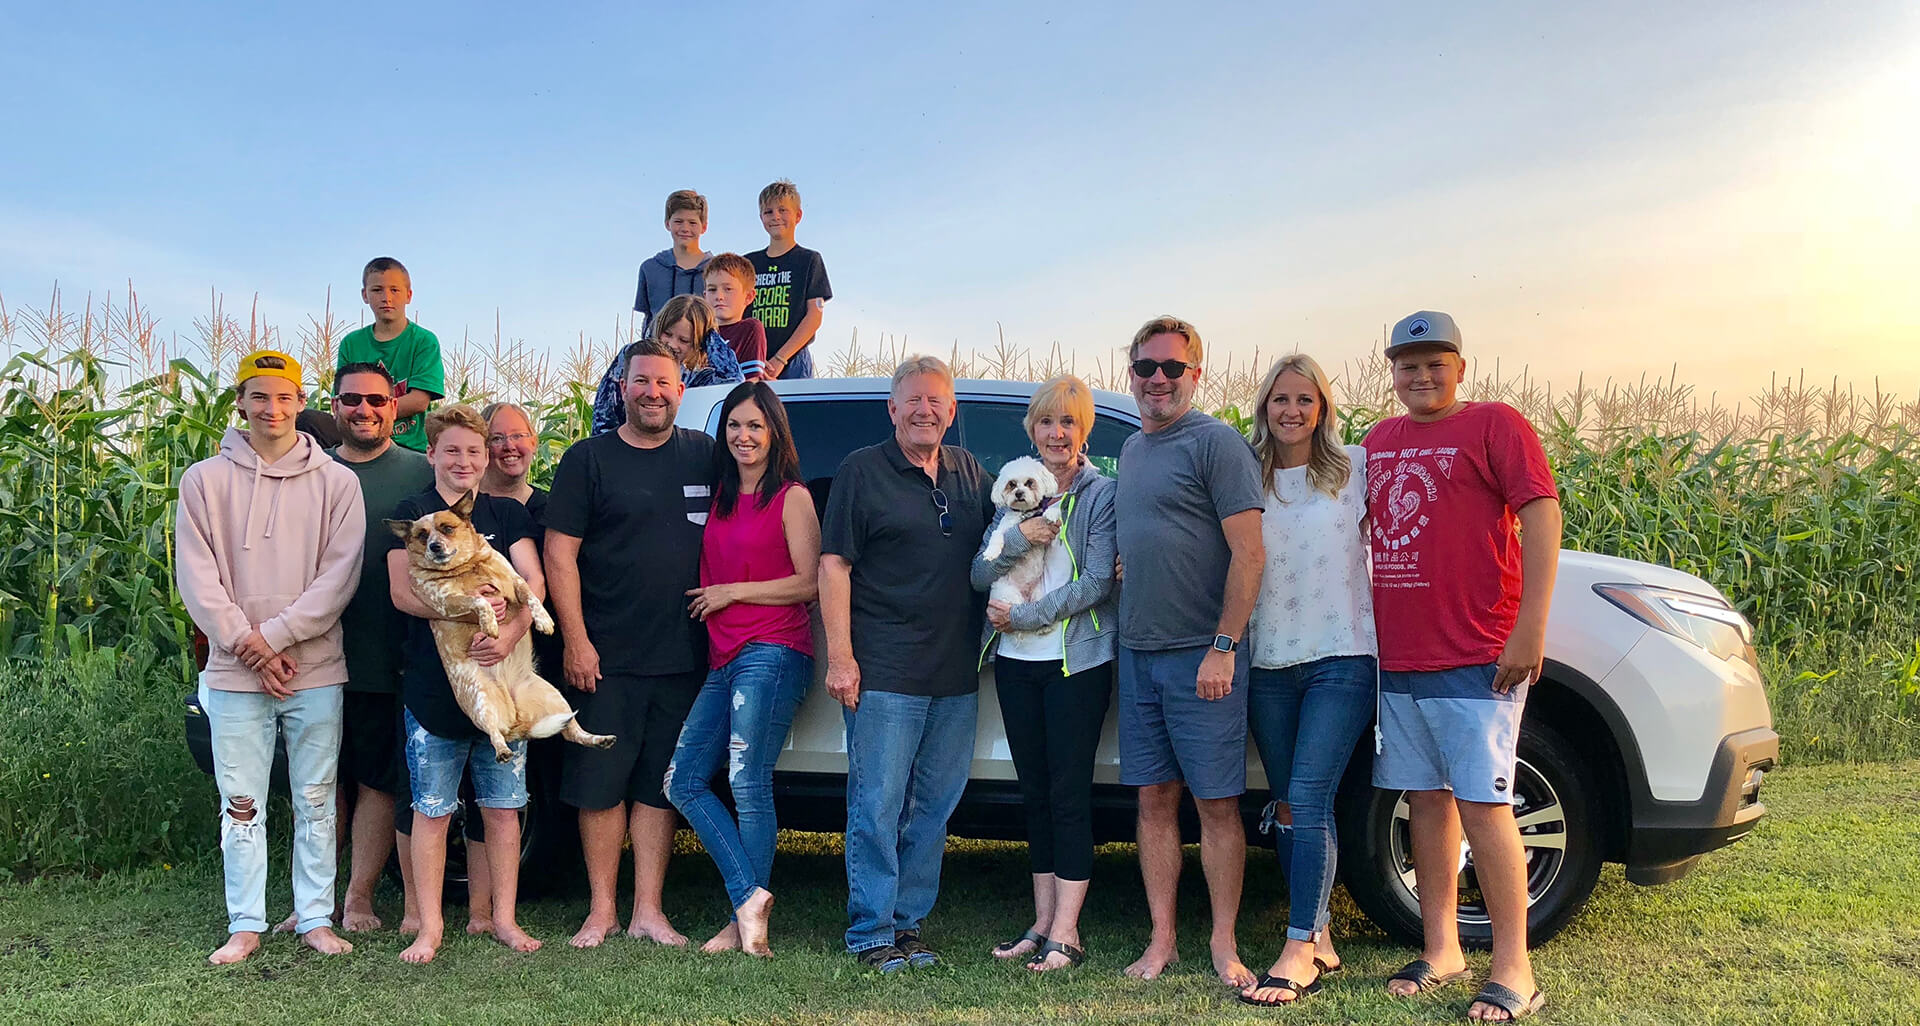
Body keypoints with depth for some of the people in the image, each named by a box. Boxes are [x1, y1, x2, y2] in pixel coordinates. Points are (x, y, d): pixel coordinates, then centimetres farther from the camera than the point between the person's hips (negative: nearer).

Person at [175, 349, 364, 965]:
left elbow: (338, 577, -4)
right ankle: (246, 925, 16)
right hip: (233, 674, 1)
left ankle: (316, 919, 17)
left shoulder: (335, 483, 2)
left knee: (316, 802, 7)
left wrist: (274, 636, -12)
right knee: (241, 804, 6)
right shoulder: (204, 481, 4)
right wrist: (247, 645, -10)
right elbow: (196, 579, -1)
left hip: (315, 670, 0)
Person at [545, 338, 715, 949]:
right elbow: (559, 553, -2)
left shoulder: (703, 457, 10)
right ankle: (602, 910, 16)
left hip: (682, 657, 2)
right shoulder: (588, 459, 1)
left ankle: (649, 912, 16)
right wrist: (576, 640, -8)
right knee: (600, 785, 3)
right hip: (605, 658, -2)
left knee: (659, 787, 8)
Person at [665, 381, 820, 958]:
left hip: (772, 654, -8)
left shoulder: (791, 497, -2)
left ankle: (747, 920, 2)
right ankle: (750, 897, 1)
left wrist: (732, 592, -6)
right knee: (684, 781, 1)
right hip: (724, 660, 8)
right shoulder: (719, 497, 18)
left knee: (747, 784, -8)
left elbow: (810, 583, -7)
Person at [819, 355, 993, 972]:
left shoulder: (968, 472, 14)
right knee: (878, 807, -3)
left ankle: (908, 922, 21)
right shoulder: (862, 470, -1)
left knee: (934, 807, 10)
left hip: (956, 677, 5)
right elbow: (834, 565, -5)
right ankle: (871, 934, 7)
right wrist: (839, 658, -12)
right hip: (883, 674, -5)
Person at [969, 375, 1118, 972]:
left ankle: (1065, 934, 1)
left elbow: (1095, 583, -12)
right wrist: (1017, 539, -14)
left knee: (1069, 794, -4)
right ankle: (1042, 923, 18)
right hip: (1017, 662, 5)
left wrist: (1024, 616, -11)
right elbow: (979, 575, 4)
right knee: (1035, 793, 10)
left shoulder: (1102, 494, -3)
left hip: (1078, 660, -5)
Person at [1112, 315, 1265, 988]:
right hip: (1137, 654, 7)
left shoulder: (1216, 443, -7)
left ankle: (1223, 945, 11)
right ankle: (1162, 940, 17)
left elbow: (1249, 554, -13)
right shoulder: (1130, 450, 16)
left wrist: (1223, 648, -18)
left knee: (1216, 802, 0)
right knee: (1154, 799, 9)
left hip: (1201, 656, -7)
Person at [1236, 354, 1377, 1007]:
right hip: (1268, 664, 4)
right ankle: (1320, 942, 18)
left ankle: (1299, 952, -9)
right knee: (1285, 807, 7)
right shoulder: (1249, 481, 10)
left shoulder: (1355, 467, 2)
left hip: (1341, 658, -4)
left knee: (1309, 800, -12)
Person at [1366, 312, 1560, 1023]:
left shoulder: (1495, 425, -4)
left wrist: (1530, 629, -17)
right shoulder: (1380, 441, 14)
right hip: (1399, 658, 6)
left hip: (1478, 657, -6)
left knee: (1482, 803, -7)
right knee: (1426, 799, 11)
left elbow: (1542, 516, -11)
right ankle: (1441, 950, 22)